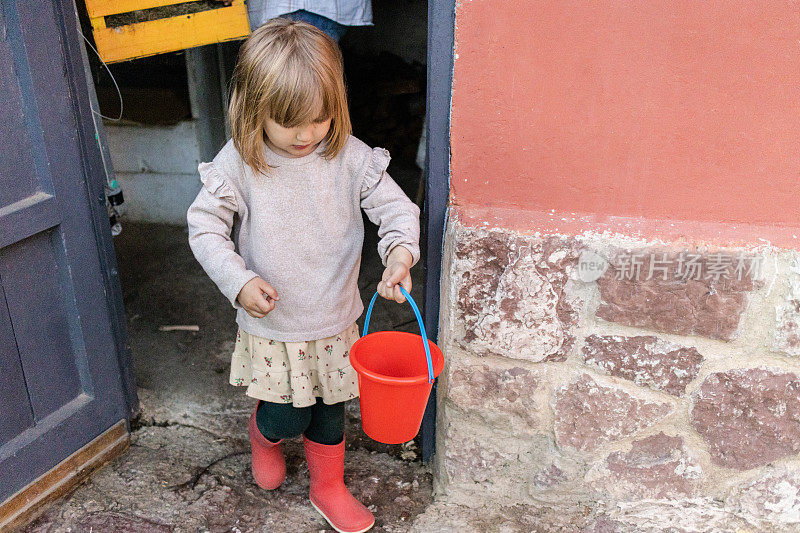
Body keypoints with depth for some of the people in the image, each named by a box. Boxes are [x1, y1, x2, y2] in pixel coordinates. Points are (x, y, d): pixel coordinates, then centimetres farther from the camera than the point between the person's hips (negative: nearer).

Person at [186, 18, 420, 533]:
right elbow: (205, 226, -7)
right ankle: (264, 433, 47)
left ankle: (329, 487, 45)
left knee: (329, 412, 18)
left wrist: (400, 253, -29)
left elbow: (397, 209, -8)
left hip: (335, 321, 2)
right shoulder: (238, 164, -15)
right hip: (271, 324, -1)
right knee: (288, 416, 8)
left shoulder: (351, 157, -13)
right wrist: (239, 280, -20)